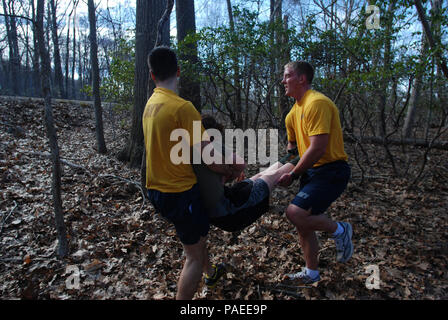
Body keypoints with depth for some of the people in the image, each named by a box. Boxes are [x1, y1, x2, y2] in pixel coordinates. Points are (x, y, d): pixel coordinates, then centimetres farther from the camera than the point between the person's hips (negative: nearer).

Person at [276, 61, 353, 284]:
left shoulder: (317, 103, -18)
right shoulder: (293, 112, 12)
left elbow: (317, 149, -25)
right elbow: (292, 145, 22)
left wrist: (293, 175, -16)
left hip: (331, 171, -9)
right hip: (311, 171, 9)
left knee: (295, 213, -23)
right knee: (303, 222, 12)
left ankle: (339, 230, 5)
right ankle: (311, 273, 32)